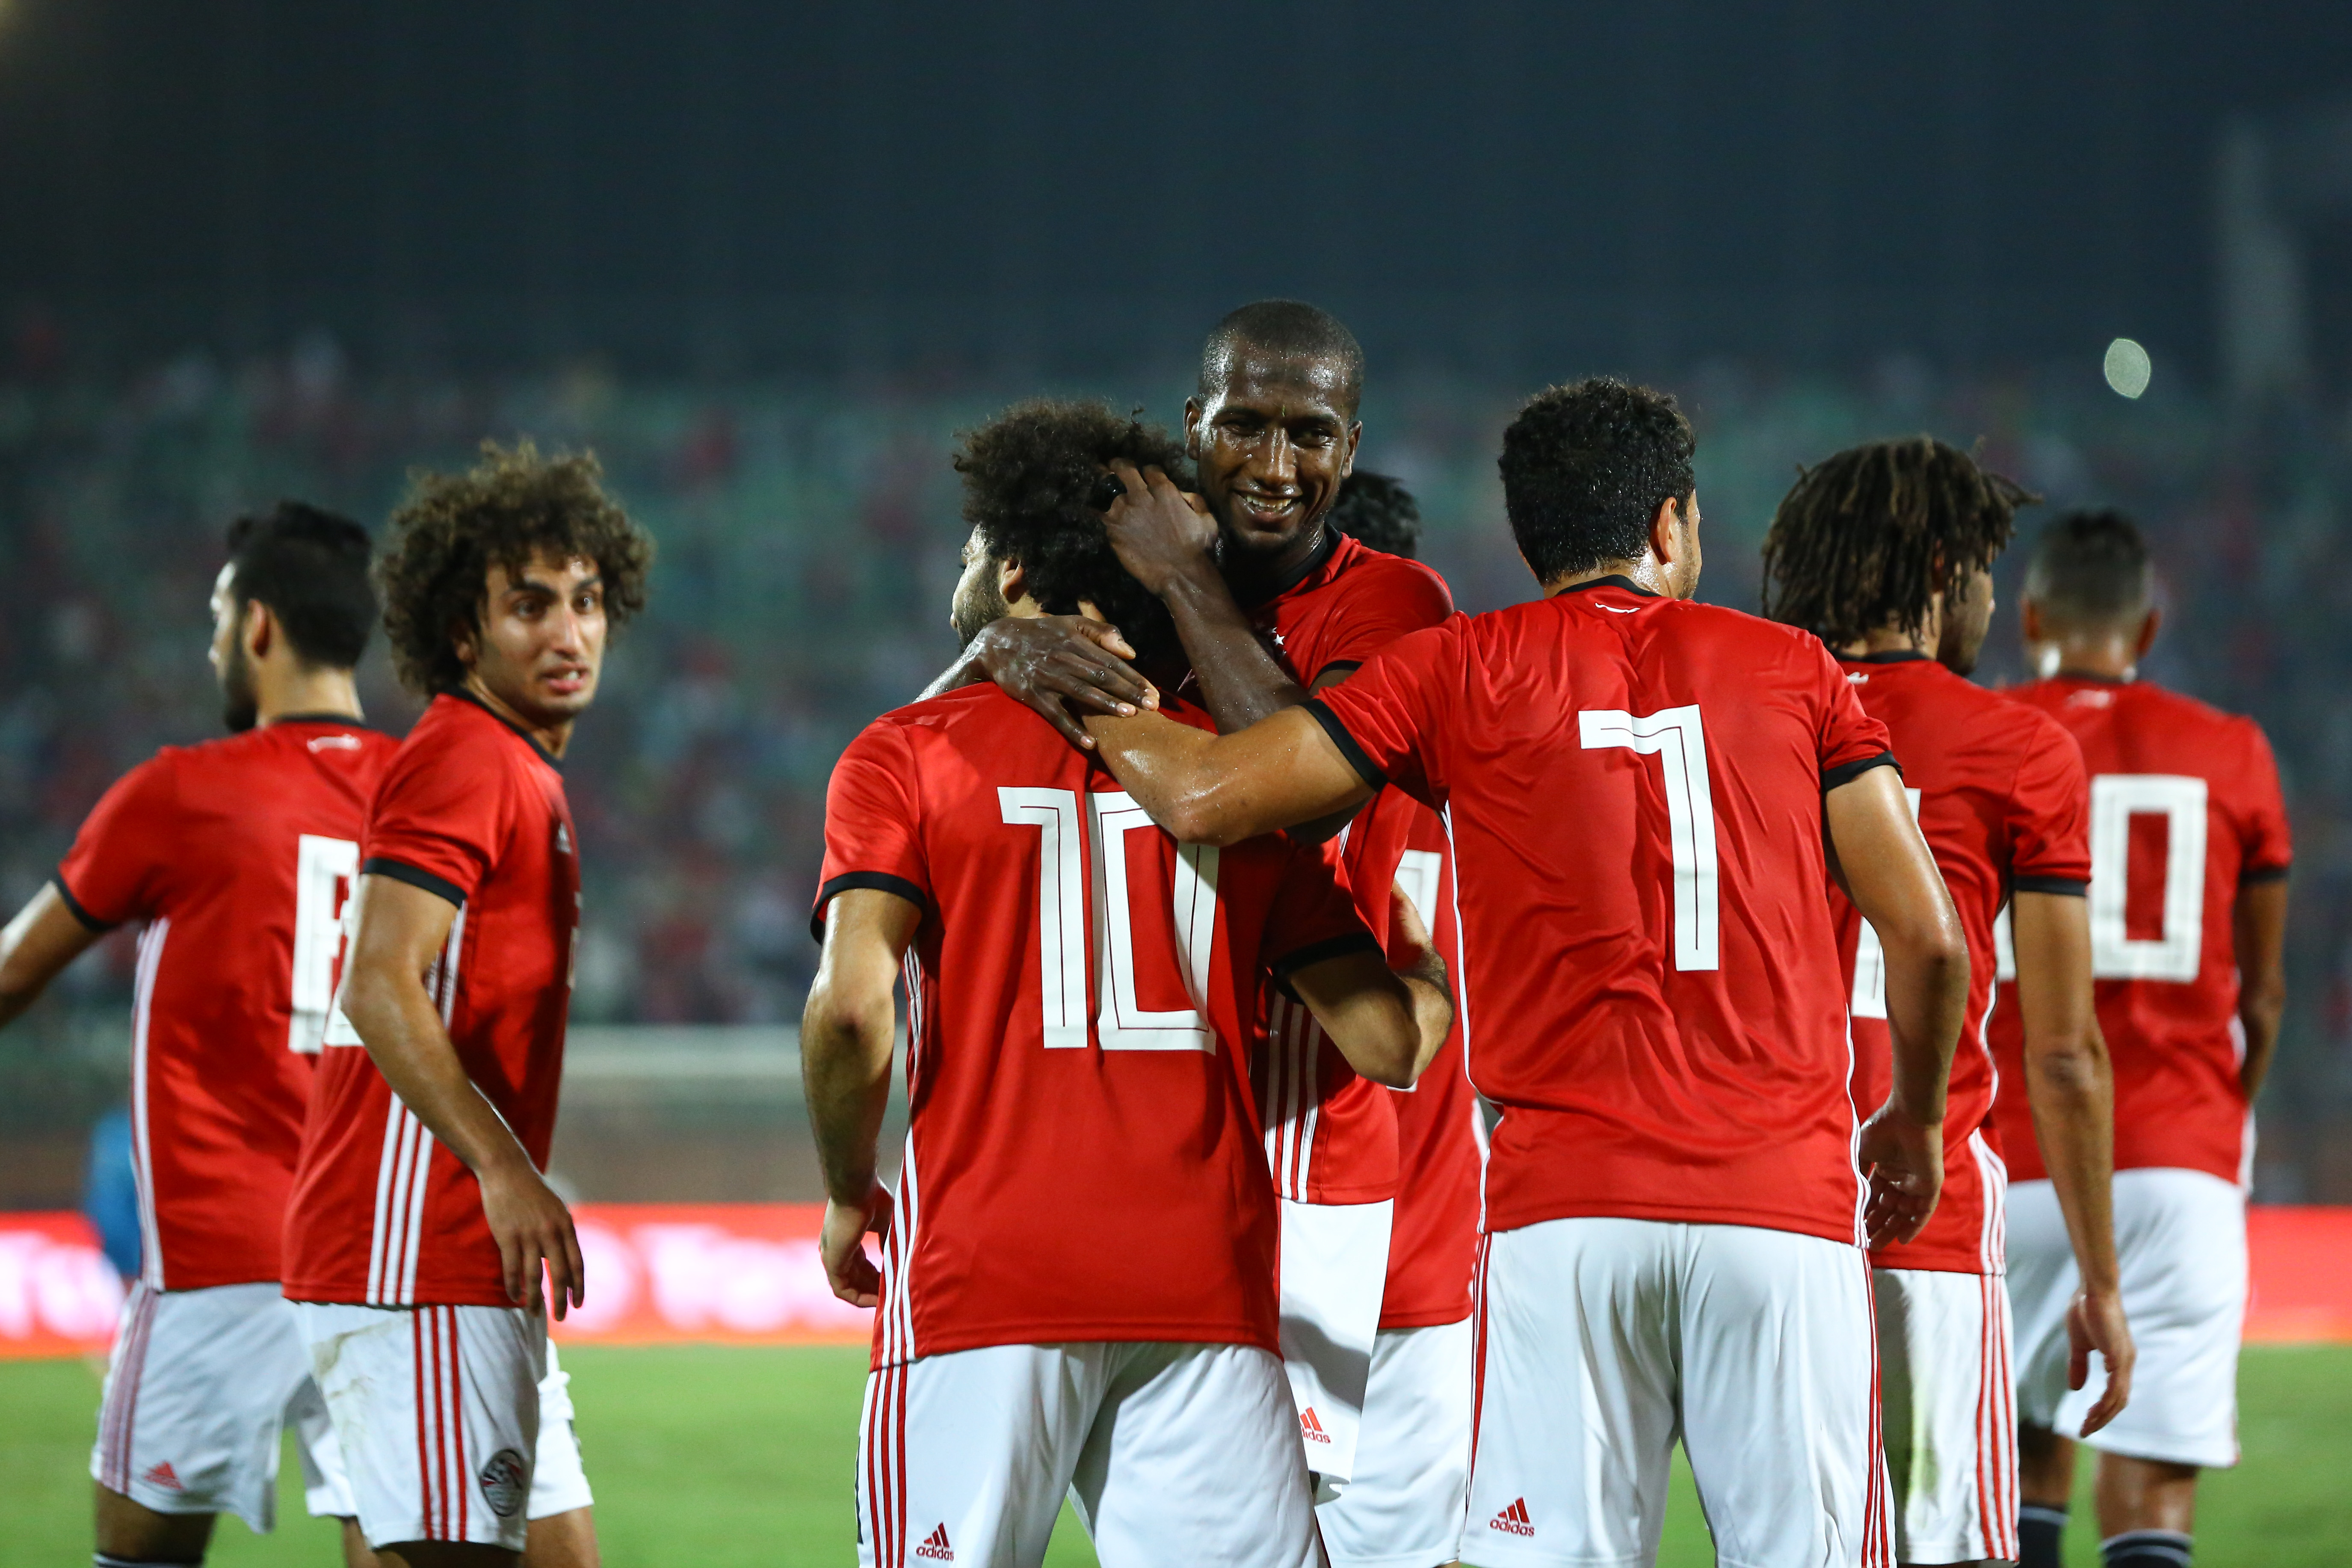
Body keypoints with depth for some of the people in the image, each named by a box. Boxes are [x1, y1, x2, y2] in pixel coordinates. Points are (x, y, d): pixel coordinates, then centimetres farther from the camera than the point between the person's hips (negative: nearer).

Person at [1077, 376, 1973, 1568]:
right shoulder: (1793, 672, 10)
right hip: (1784, 1209, 1)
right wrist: (1914, 1120, 25)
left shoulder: (1463, 674, 6)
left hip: (1564, 1215, -1)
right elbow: (1927, 937, 8)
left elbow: (1209, 798, -1)